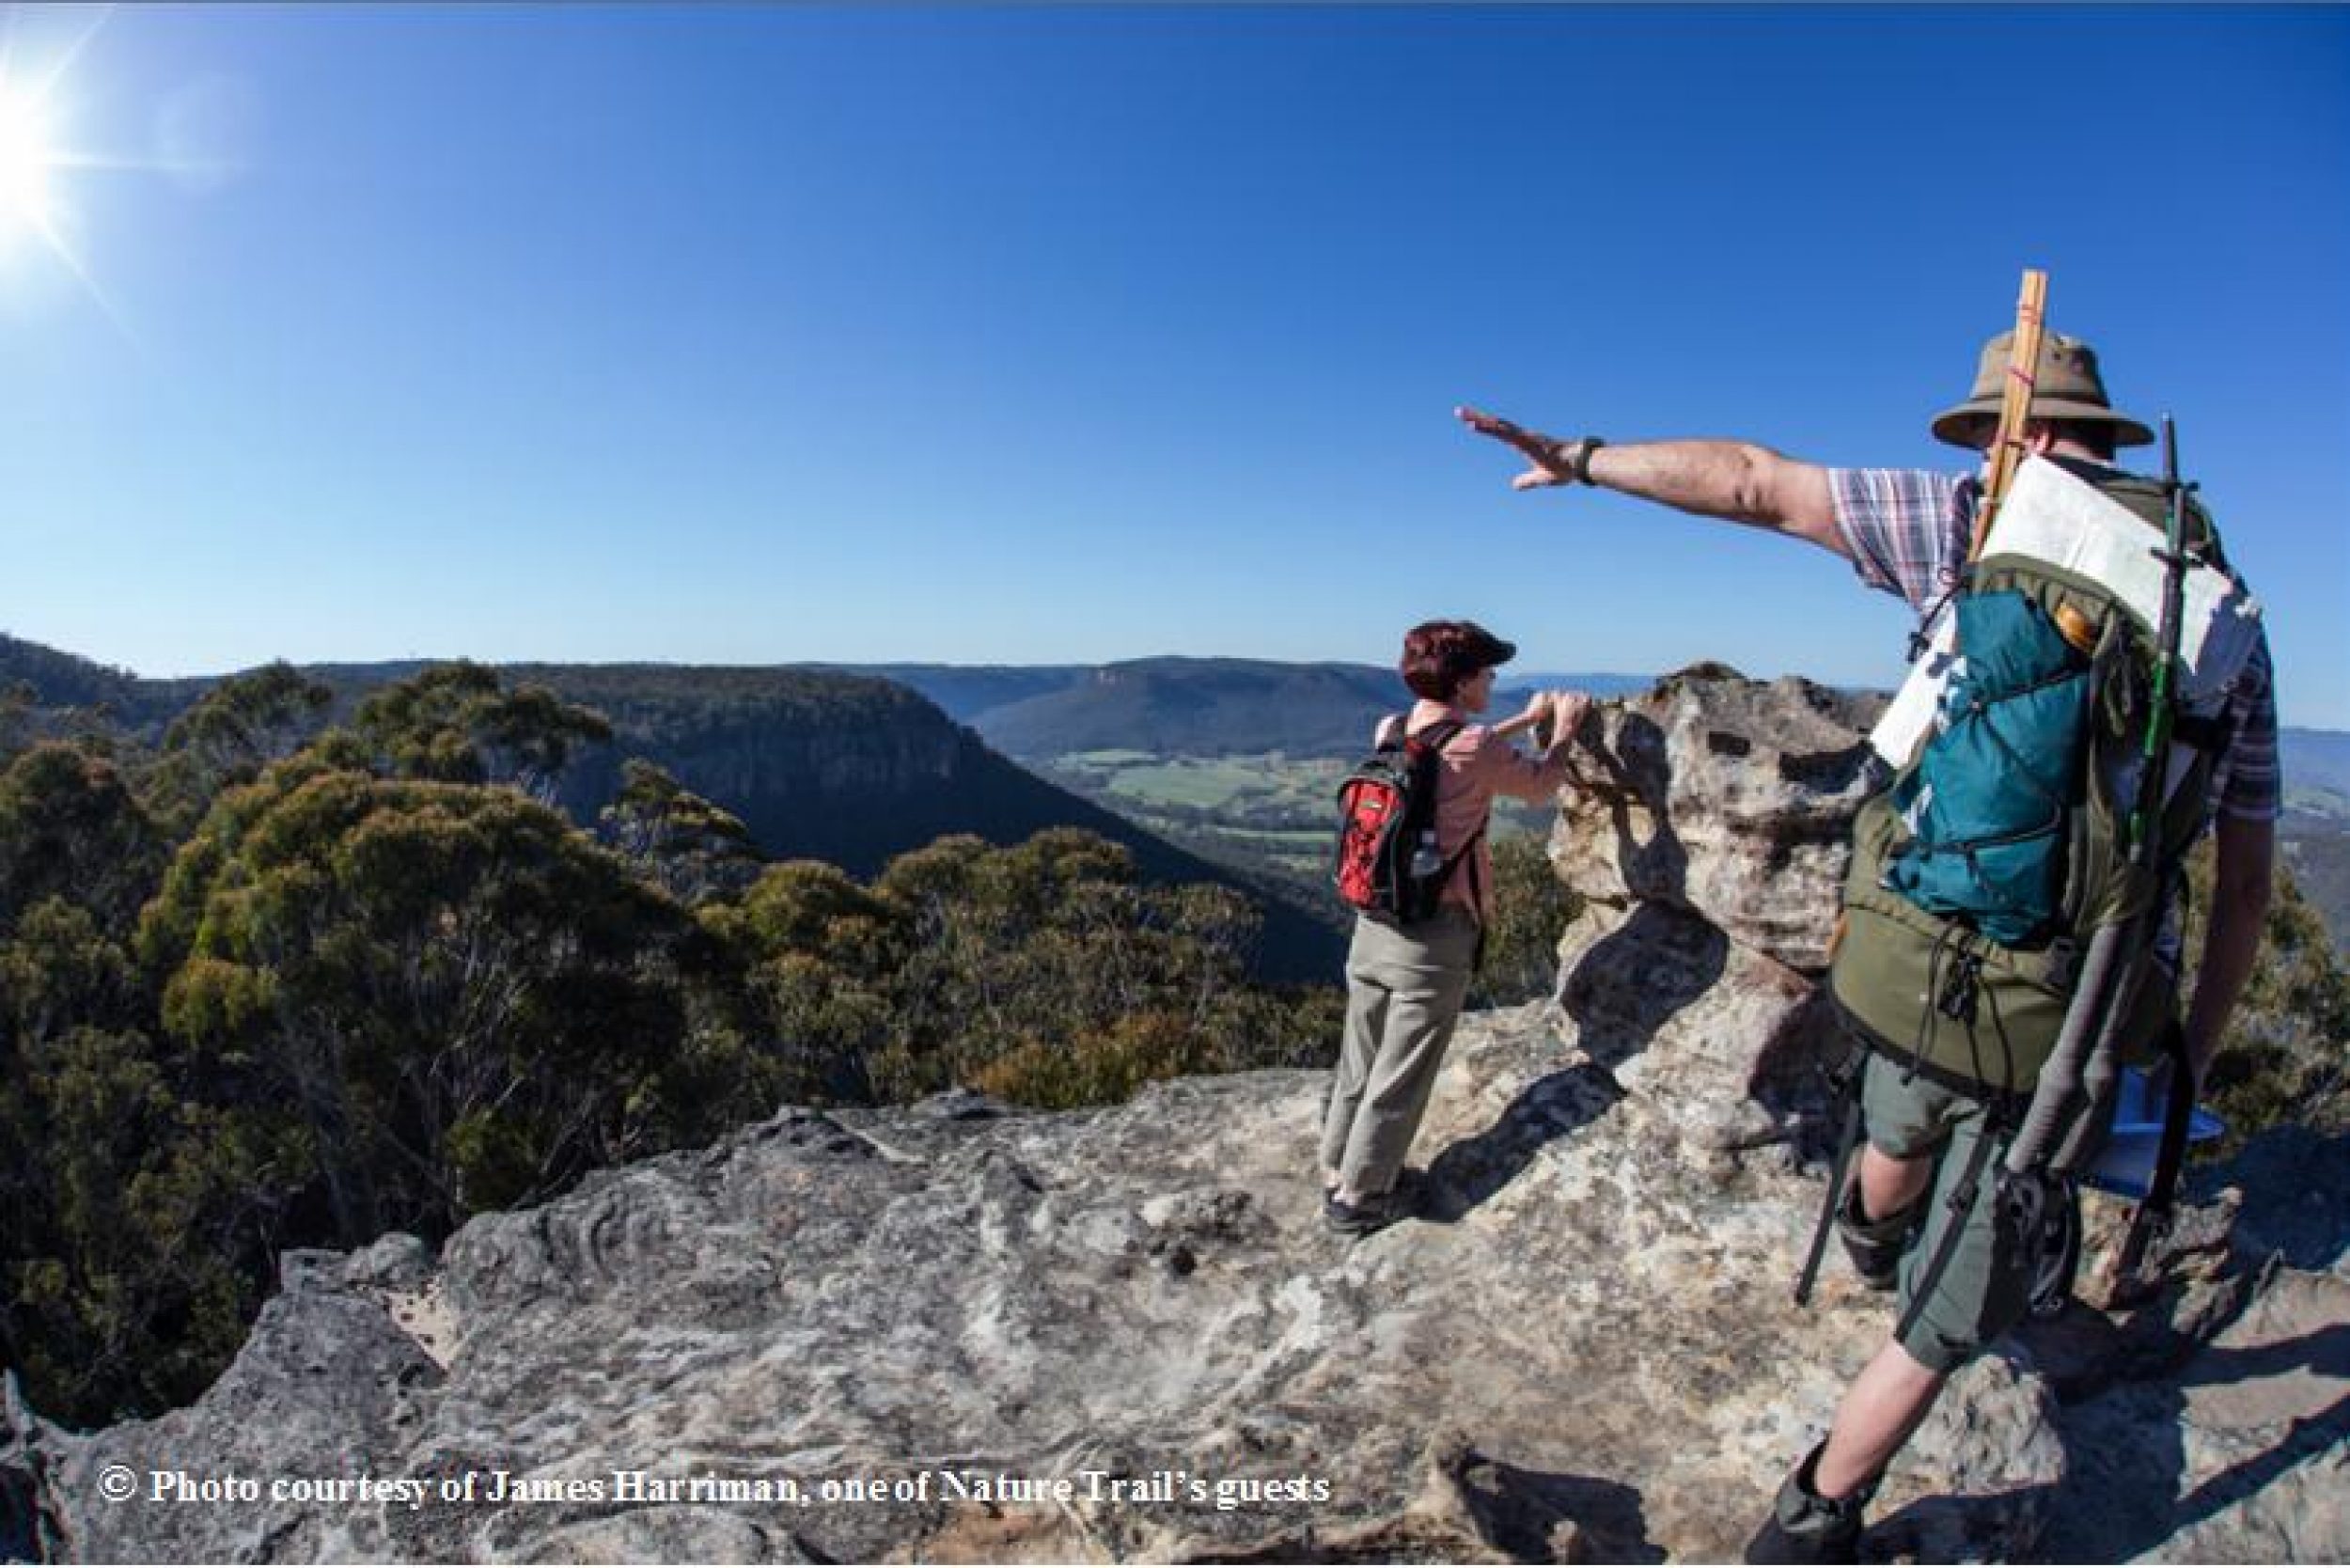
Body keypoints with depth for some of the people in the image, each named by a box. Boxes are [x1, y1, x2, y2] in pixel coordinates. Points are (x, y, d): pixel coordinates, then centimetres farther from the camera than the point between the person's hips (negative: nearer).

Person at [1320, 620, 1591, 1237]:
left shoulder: (1389, 733, 3)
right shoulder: (1476, 749, -17)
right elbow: (1540, 786, 3)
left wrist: (1526, 719, 28)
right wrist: (1564, 729, 20)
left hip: (1374, 922, 7)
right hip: (1435, 935, -7)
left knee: (1360, 1059, 18)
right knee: (1401, 1074, 7)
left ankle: (1337, 1172, 32)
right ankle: (1358, 1197, 18)